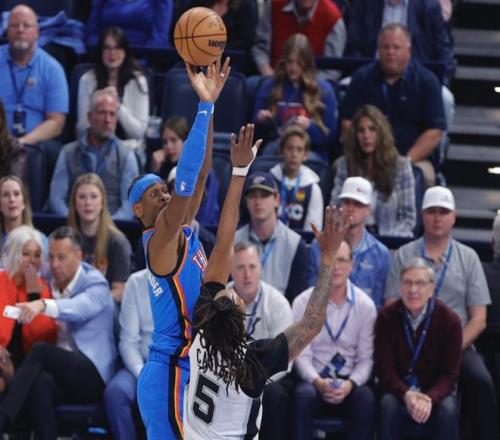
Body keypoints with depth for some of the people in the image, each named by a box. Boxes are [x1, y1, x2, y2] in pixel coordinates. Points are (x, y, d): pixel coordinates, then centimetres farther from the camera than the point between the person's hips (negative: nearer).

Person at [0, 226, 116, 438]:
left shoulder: (95, 284, -3)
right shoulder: (51, 285, 16)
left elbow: (79, 307, -26)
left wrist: (43, 305, -44)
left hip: (92, 374, -4)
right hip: (61, 369, 4)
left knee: (41, 351, -32)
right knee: (40, 383, -33)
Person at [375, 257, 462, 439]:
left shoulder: (449, 320, -9)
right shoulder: (387, 317, -7)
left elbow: (450, 373, -10)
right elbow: (384, 367, -10)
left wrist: (430, 398, -31)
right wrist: (406, 395, -30)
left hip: (436, 390, 0)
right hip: (399, 389, 0)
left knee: (447, 411, -33)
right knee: (389, 406, -33)